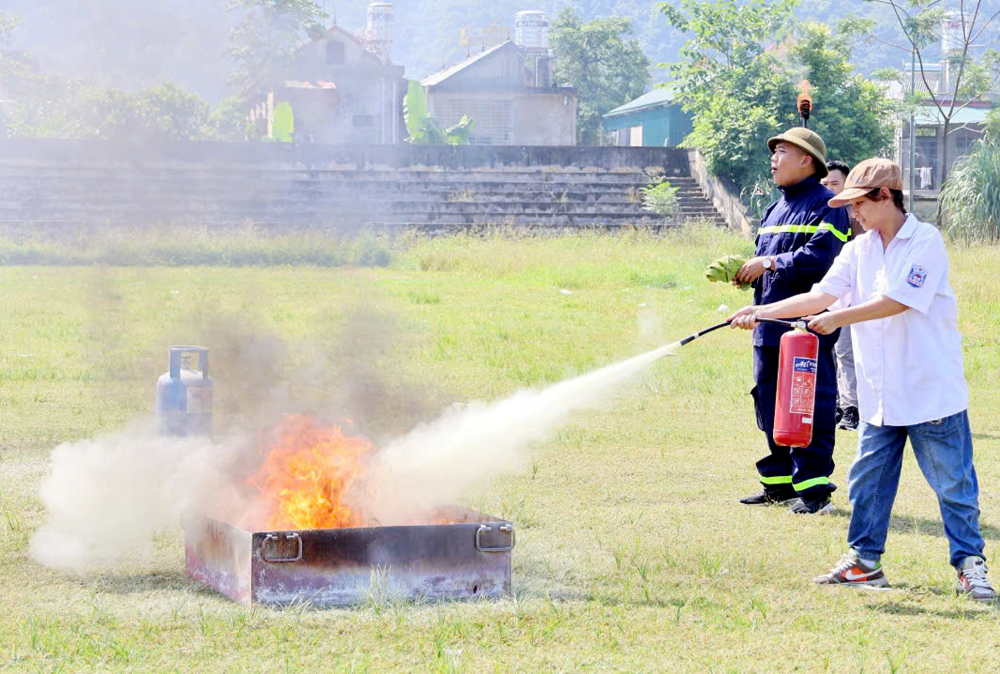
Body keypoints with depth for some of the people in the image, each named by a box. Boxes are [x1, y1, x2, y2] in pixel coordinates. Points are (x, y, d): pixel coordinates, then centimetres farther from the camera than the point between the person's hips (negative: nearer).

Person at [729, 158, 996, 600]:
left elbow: (900, 301, -19)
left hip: (931, 391, -6)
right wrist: (763, 312, -4)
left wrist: (838, 318, -19)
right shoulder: (859, 250, 10)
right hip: (880, 394, 6)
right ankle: (864, 560, 18)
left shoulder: (926, 241, -9)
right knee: (867, 478, 8)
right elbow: (823, 294, 5)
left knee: (953, 482, -2)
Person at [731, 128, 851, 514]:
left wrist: (768, 264, -17)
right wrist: (745, 272, 4)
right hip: (769, 325, 9)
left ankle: (813, 487, -3)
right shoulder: (775, 210, 20)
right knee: (770, 405, 12)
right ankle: (779, 481, 22)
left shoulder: (825, 205, -7)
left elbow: (818, 258, -19)